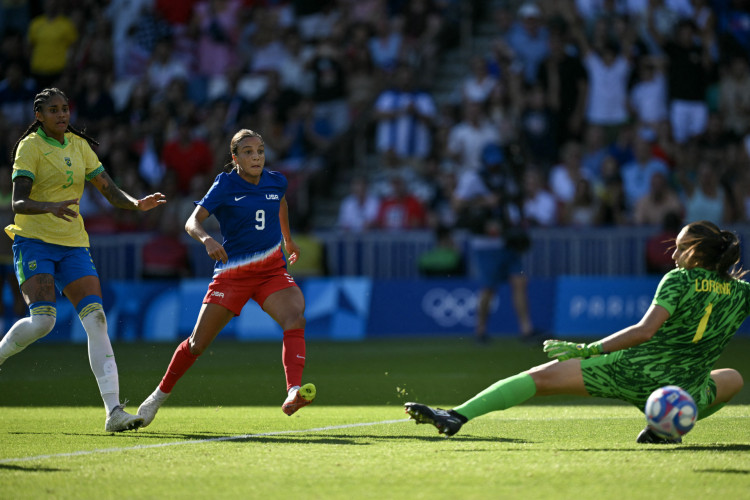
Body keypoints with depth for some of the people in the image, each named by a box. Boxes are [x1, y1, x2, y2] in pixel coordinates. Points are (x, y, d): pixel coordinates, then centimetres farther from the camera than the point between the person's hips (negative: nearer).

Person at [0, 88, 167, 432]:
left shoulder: (79, 145, 12)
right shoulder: (30, 147, -6)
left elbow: (110, 191, 12)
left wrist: (137, 204, -9)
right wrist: (50, 207, -36)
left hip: (73, 245, 5)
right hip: (34, 241, -5)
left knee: (96, 319, -11)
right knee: (42, 319, -23)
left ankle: (114, 412, -18)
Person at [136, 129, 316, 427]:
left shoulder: (276, 182, 3)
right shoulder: (225, 185, -9)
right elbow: (192, 221, -20)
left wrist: (288, 239, 36)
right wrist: (206, 239, -40)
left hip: (272, 270, 2)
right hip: (232, 273, -2)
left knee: (295, 318, -28)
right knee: (198, 344, 2)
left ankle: (293, 393, -41)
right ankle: (160, 395, 26)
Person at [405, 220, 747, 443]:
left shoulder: (680, 280, -3)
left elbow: (645, 331, -13)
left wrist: (587, 350, -12)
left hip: (630, 370, -3)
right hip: (680, 390, 3)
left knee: (541, 376, -2)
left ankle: (458, 416, -20)